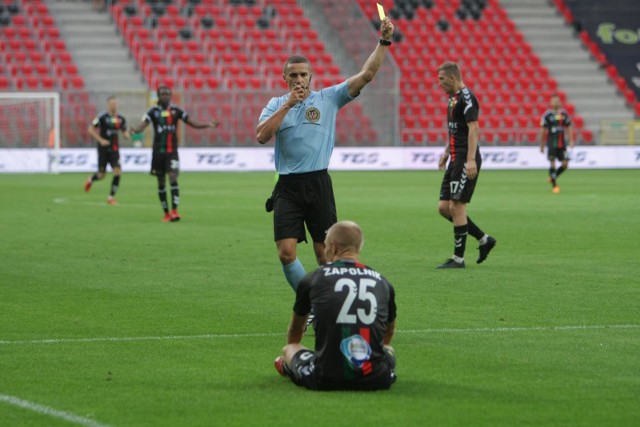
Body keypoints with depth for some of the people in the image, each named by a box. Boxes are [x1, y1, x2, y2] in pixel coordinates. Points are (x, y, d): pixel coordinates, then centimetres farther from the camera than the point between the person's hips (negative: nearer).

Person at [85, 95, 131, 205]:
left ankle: (111, 197, -1)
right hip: (103, 149, -3)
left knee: (117, 172, -11)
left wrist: (128, 136, -8)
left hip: (114, 149, 3)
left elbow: (124, 132, 15)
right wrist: (101, 140, -16)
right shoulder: (102, 117, -10)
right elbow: (91, 130, -6)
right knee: (101, 175, 3)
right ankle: (91, 180, 39)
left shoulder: (121, 118, 4)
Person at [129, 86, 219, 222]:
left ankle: (174, 211, -21)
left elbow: (193, 123, 4)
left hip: (172, 151, 0)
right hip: (158, 151, 1)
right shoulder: (153, 111, 0)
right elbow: (144, 124, -14)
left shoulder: (176, 110, 4)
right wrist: (136, 130, -37)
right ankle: (166, 213, 16)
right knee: (161, 183, 6)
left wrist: (208, 125, -11)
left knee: (173, 178, -16)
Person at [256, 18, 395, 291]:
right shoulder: (276, 104, 10)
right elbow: (261, 136, -7)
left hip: (318, 184, -1)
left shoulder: (328, 98, 5)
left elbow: (366, 74, -1)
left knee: (325, 254, 0)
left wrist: (384, 42, -11)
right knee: (286, 252, -9)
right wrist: (287, 105, -10)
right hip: (287, 187, 1)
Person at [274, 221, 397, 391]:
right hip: (376, 380, 2)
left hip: (327, 380, -2)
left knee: (289, 349, 30)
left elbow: (296, 329, 30)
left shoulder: (312, 280, 8)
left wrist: (290, 349, 54)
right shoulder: (382, 282, 13)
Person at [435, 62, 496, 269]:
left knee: (456, 207, -7)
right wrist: (446, 153, 27)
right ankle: (484, 239, 16)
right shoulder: (453, 98, 17)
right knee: (443, 207, 7)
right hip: (456, 160, 10)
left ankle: (458, 258, 0)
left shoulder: (466, 97, -13)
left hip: (465, 161, -10)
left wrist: (470, 160, -27)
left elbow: (473, 129, -21)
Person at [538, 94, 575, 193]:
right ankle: (554, 185, 4)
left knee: (565, 164, -1)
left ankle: (552, 177, 23)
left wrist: (571, 140, 4)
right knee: (552, 163, -6)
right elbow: (542, 130, -2)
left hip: (561, 143, 4)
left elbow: (569, 126, 13)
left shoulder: (564, 113, 6)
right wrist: (541, 145, -1)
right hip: (551, 143, -4)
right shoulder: (547, 115, -5)